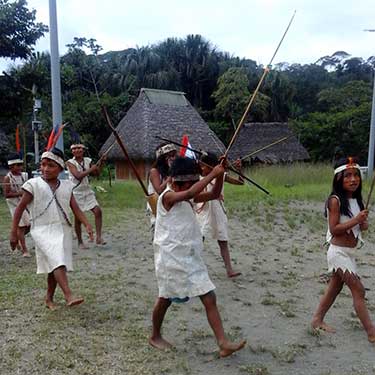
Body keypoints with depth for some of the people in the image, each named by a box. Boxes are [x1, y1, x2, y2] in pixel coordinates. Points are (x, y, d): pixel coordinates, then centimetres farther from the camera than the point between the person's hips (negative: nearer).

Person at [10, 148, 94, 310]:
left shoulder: (66, 186, 8)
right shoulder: (34, 184, -2)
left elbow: (76, 209, 6)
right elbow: (20, 208, 2)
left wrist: (87, 225, -9)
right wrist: (14, 233, -1)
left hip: (63, 230, 4)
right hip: (43, 230, -4)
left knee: (54, 266, 11)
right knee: (57, 262, -23)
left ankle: (49, 298, 28)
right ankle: (68, 296, -29)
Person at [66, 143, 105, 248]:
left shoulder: (88, 161, 5)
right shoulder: (70, 163, -10)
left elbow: (96, 173, 14)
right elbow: (78, 176, -24)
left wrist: (101, 163, 0)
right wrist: (90, 169, -19)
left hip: (87, 191, 4)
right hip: (76, 193, -4)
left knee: (98, 211, -13)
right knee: (78, 218, 3)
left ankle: (98, 237, -6)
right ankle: (80, 242, 17)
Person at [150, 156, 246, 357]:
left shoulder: (187, 197, 8)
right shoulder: (168, 196, -17)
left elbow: (214, 194, 8)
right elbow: (190, 193, -37)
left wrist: (220, 175, -9)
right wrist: (212, 174, -31)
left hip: (191, 259, 8)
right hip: (171, 259, -8)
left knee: (209, 298, 5)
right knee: (165, 299, 10)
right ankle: (155, 336, 32)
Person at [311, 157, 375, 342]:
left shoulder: (356, 200, 6)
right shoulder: (335, 200, -16)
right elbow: (334, 229, -18)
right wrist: (356, 220, -24)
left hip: (350, 252, 8)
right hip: (339, 252, -8)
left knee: (335, 287, 16)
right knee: (358, 290, -5)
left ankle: (317, 320, 30)